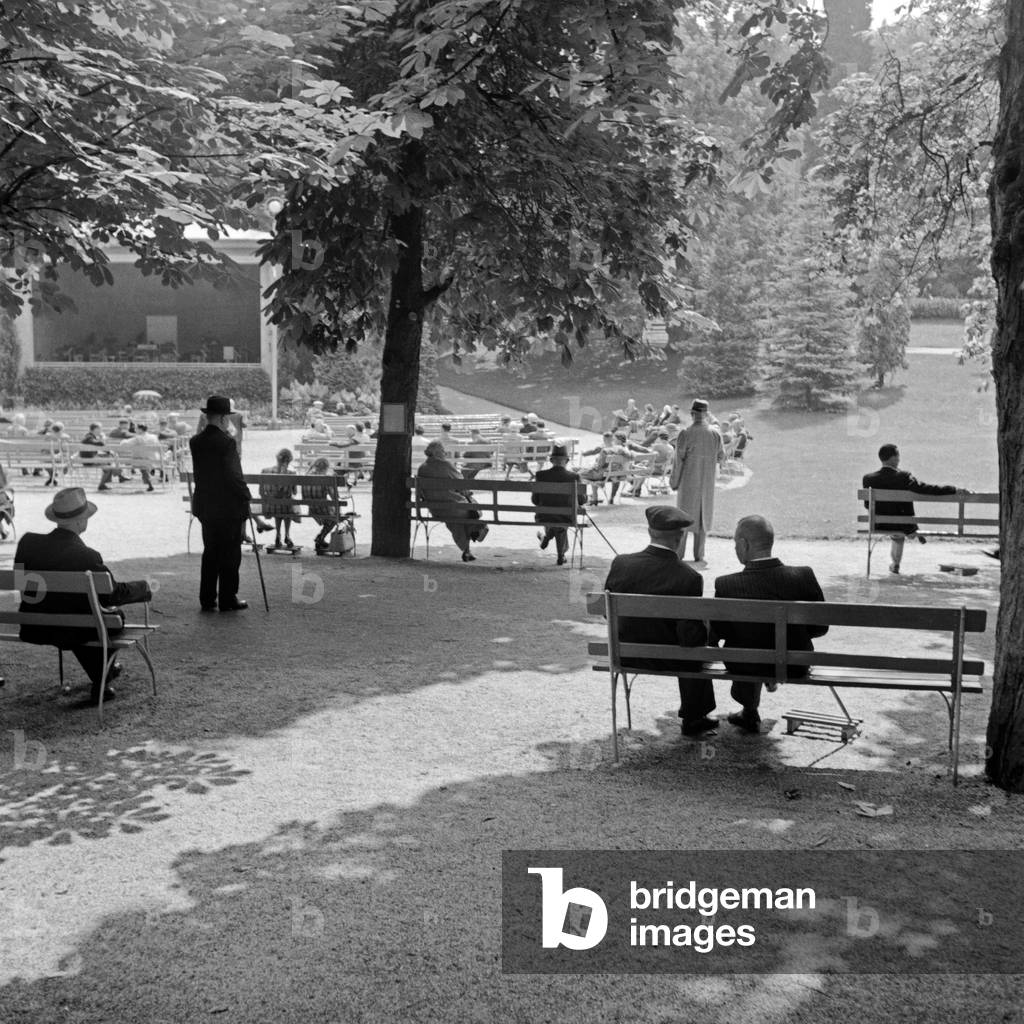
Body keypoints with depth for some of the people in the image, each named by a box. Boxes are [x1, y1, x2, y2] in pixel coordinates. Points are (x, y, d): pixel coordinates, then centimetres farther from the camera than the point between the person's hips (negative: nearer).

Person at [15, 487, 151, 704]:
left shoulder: (27, 542, -10)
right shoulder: (87, 556, -24)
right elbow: (115, 595, -14)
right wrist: (143, 587, 3)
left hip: (33, 630, 5)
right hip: (70, 632, -5)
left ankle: (105, 671, 48)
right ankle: (101, 684, 28)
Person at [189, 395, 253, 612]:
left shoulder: (195, 442, 4)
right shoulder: (226, 442, -17)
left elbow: (198, 472, 7)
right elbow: (234, 475, -18)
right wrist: (245, 497, -5)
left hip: (205, 505, 7)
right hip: (229, 507, -6)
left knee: (210, 553, 14)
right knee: (230, 554, 3)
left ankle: (207, 599, 17)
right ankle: (227, 600, 8)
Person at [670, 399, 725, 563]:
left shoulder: (685, 434, -14)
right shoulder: (715, 434, -4)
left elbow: (679, 461, -12)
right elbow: (721, 457, 5)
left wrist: (674, 482, -3)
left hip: (688, 482, -3)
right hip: (707, 482, 3)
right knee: (703, 517, 11)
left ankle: (679, 552, 9)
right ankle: (699, 554, 12)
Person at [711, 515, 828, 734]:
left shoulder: (726, 585, -26)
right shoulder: (804, 576, -21)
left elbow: (716, 634, -10)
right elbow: (820, 627, -8)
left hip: (745, 667, -1)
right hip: (795, 667, 2)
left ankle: (750, 714, 51)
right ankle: (749, 713, 50)